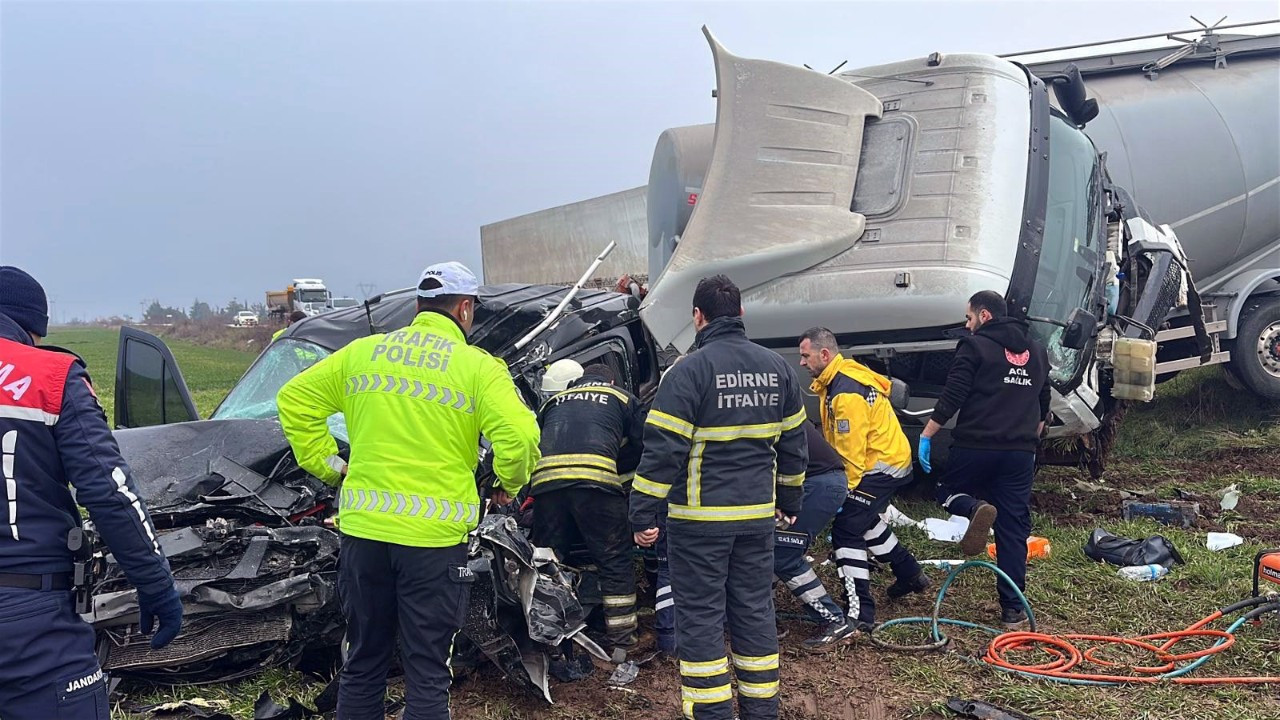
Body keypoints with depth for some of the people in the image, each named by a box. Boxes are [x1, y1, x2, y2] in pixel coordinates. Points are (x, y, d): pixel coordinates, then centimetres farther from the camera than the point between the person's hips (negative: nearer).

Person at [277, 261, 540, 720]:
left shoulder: (362, 352, 8)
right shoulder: (478, 367, -5)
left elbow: (294, 399, 13)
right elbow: (519, 436, -17)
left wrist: (328, 465, 16)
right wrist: (510, 484, 2)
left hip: (363, 527, 4)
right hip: (434, 536, -4)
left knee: (362, 664, 19)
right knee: (427, 674, 7)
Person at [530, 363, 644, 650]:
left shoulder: (553, 401, 33)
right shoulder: (623, 398, 24)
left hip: (544, 479, 3)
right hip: (597, 479, -3)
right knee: (616, 561, 7)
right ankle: (621, 639, 8)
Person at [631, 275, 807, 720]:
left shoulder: (690, 370, -12)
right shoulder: (776, 368, 7)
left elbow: (662, 450, -15)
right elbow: (792, 444, 15)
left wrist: (644, 516, -10)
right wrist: (789, 501, 25)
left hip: (700, 518, -5)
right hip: (758, 515, 6)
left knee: (701, 617, 4)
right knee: (755, 611, 15)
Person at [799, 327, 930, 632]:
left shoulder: (846, 393, -26)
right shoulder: (840, 377, 7)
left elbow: (851, 450, -25)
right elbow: (841, 442, 14)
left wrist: (845, 489, -18)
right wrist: (843, 482, 14)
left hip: (882, 466, -11)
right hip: (889, 460, 11)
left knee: (846, 530, -14)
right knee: (863, 519, 27)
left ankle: (860, 613, -14)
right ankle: (910, 573, 43)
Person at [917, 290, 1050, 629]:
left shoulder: (975, 347, -4)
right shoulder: (1037, 351, 17)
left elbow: (951, 399, -11)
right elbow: (1042, 407, 25)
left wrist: (925, 436, -6)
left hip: (975, 446, -5)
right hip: (1021, 454, 5)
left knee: (949, 491, 18)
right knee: (1013, 530, 7)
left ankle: (976, 509, -17)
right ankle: (1013, 610, 5)